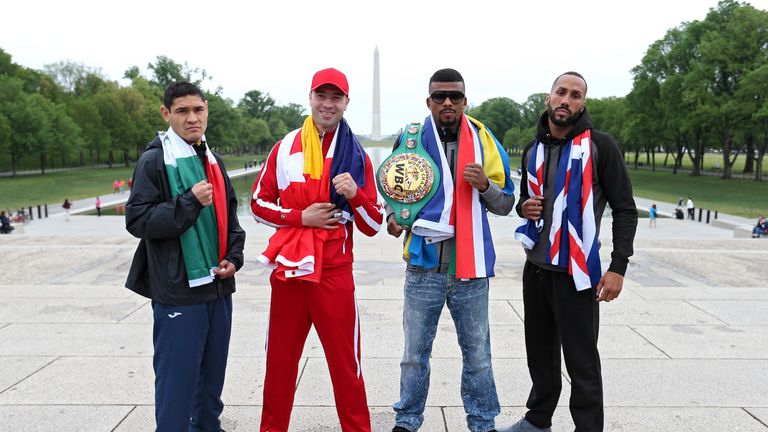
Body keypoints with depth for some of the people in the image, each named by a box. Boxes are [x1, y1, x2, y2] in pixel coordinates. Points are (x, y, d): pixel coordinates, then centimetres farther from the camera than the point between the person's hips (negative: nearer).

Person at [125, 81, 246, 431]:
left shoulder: (212, 161, 13)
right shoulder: (154, 161, -7)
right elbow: (136, 220, -13)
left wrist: (233, 258, 6)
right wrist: (190, 202, -21)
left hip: (217, 288, 7)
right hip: (178, 292, -6)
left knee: (212, 376, 17)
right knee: (176, 380, -1)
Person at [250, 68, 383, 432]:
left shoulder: (357, 156, 2)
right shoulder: (285, 148, 5)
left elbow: (373, 225, 1)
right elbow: (258, 204, 7)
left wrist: (355, 194, -17)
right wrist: (301, 217, -7)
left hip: (335, 273, -1)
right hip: (288, 269, 2)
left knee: (346, 363, 4)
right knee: (279, 360, 12)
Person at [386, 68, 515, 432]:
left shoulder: (484, 140, 4)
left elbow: (505, 204, 6)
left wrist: (486, 185, -14)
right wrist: (392, 217, -11)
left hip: (471, 267, 1)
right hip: (424, 265, 0)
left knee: (478, 355, 12)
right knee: (415, 354, 11)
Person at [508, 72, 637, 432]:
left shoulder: (600, 146, -7)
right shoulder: (533, 150, 10)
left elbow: (624, 208, -8)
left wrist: (618, 267, -15)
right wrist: (524, 207, -2)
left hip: (576, 271, -6)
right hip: (535, 267, 6)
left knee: (582, 362, 0)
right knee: (540, 352, 18)